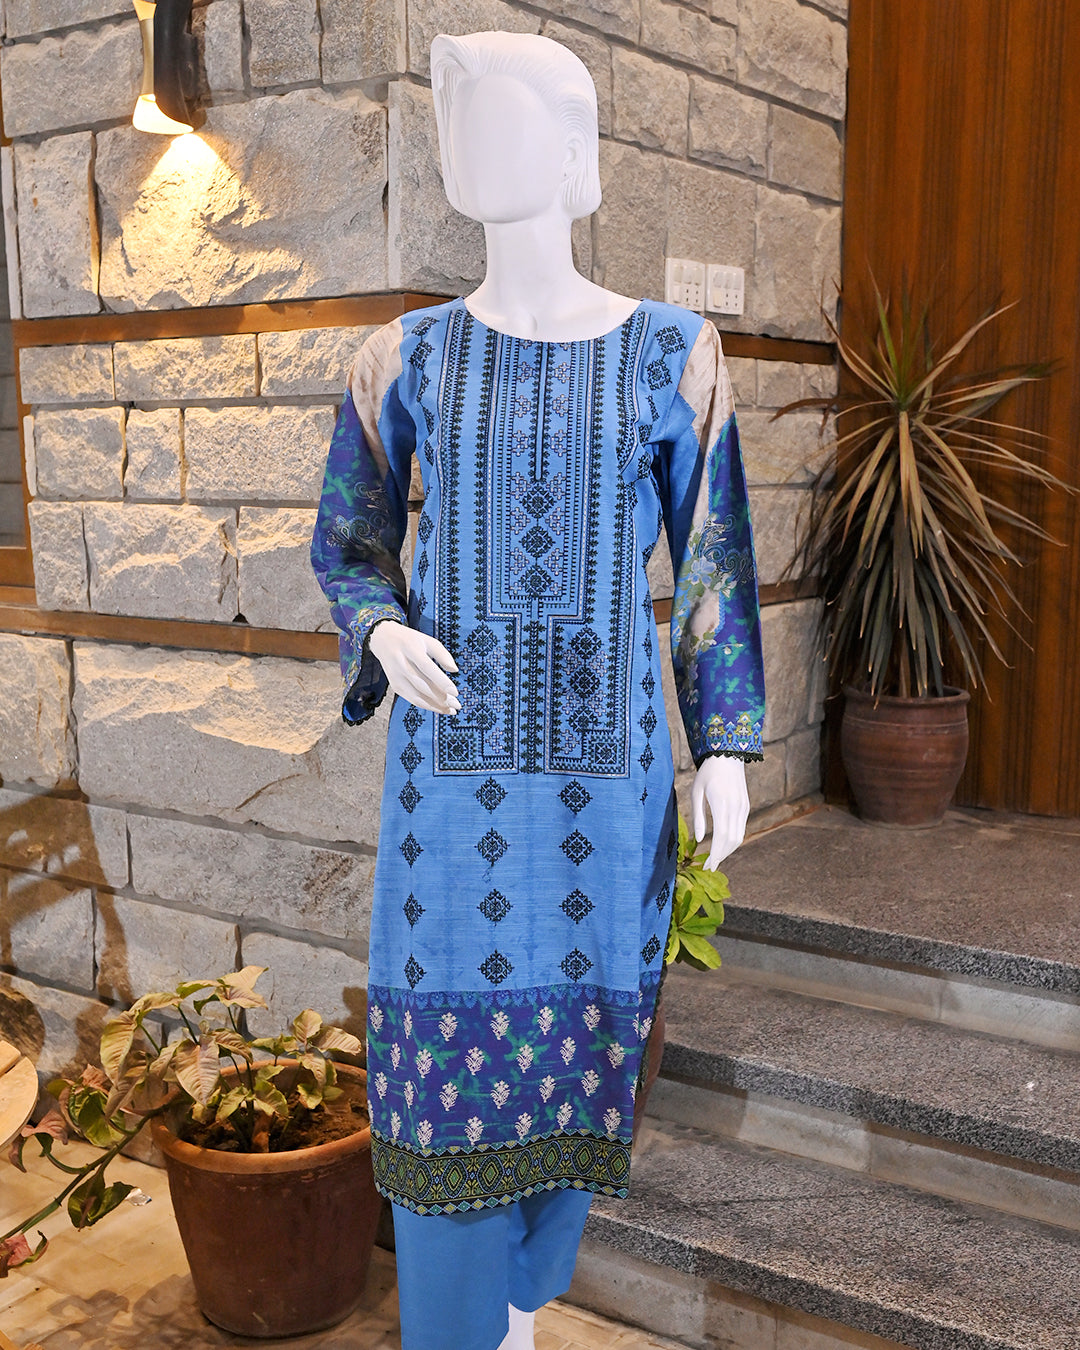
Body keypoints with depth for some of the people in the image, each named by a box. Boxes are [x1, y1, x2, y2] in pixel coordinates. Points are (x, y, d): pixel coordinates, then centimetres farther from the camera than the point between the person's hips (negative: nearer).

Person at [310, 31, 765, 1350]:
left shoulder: (671, 353, 0)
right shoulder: (408, 355, 1)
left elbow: (715, 562, 4)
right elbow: (347, 545, 10)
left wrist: (728, 747, -1)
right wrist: (384, 634, -13)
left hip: (607, 754, 1)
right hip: (453, 748, 0)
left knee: (574, 1040, 11)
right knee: (447, 1039, 2)